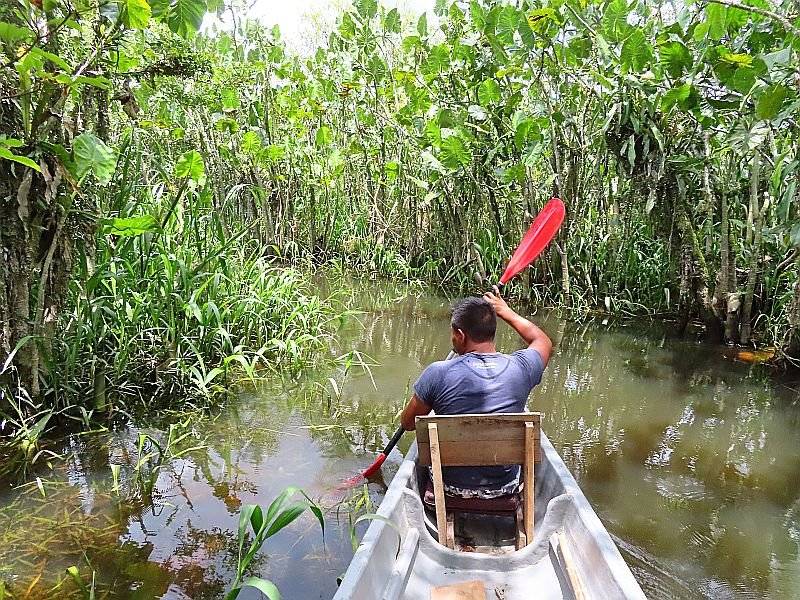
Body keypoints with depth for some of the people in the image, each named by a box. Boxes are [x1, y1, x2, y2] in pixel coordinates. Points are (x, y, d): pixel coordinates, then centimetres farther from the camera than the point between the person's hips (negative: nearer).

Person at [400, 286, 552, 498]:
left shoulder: (437, 373, -21)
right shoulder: (520, 368, -14)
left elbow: (408, 423, -6)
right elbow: (544, 342, 11)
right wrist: (506, 311, 19)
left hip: (451, 487, -1)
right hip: (506, 487, 2)